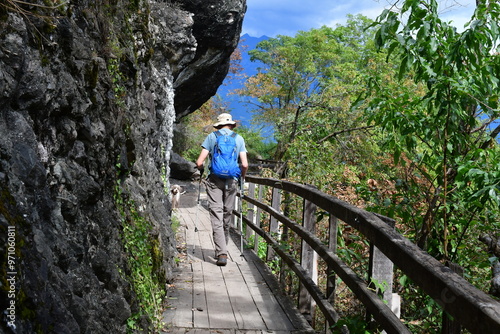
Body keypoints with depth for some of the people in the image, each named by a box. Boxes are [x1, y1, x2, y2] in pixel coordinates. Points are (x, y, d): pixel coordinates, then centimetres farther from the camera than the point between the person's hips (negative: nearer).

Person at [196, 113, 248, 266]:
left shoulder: (211, 137, 3)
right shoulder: (239, 138, 8)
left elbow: (199, 162, -3)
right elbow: (245, 164, -1)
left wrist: (201, 170, 19)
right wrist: (242, 177, 18)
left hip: (214, 180, -2)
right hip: (231, 181, 2)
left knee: (216, 216, -3)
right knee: (227, 214, 14)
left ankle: (221, 253, -12)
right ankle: (222, 249, 31)